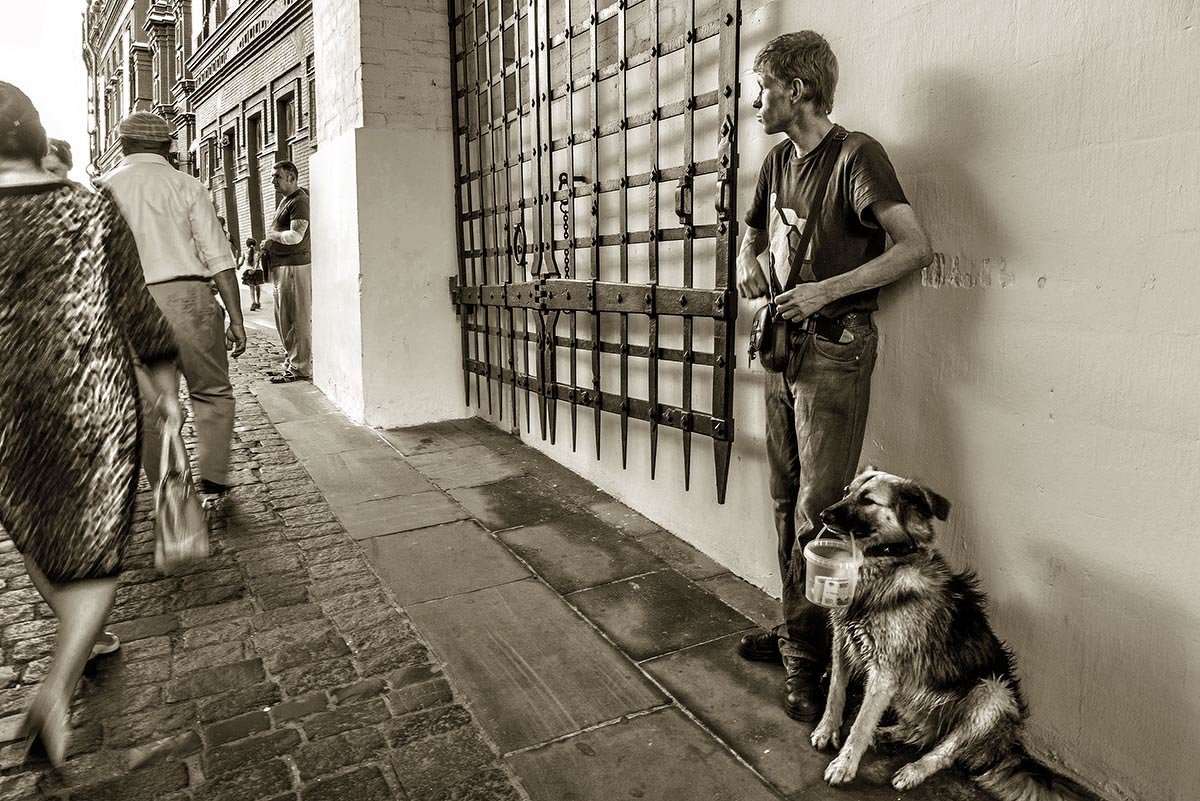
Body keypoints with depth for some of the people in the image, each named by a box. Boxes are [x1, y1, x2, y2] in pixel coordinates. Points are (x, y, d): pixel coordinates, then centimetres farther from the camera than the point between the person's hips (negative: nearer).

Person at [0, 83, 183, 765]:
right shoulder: (94, 212, -6)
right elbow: (137, 314, -5)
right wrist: (167, 390, 7)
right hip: (92, 406, -1)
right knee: (94, 547, 11)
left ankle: (85, 638, 41)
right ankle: (58, 687, -6)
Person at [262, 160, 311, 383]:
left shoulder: (299, 201, -12)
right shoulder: (284, 200, 20)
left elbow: (295, 236, -23)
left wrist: (272, 235, -7)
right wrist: (270, 245, 10)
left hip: (295, 266, -11)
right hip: (281, 266, 11)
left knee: (298, 319, -6)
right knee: (284, 321, 15)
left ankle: (300, 368, -2)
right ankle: (291, 362, 23)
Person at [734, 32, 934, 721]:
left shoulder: (855, 155, -10)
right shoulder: (779, 161, 14)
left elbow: (917, 247, -18)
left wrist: (826, 291, -22)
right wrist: (749, 263, 6)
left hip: (836, 349, -8)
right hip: (783, 346, 8)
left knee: (817, 510, -6)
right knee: (786, 501, 12)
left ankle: (807, 659, 5)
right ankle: (795, 630, 25)